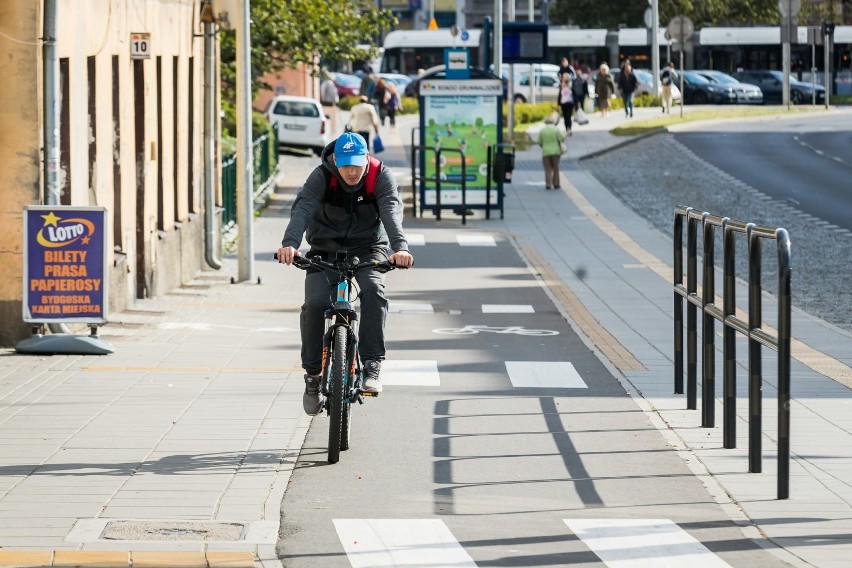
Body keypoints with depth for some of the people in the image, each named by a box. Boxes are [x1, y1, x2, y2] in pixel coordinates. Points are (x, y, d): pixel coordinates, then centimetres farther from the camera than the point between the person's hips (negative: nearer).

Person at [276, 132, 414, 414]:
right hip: (326, 250, 0)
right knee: (315, 303, -21)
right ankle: (313, 375, -4)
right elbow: (302, 208, -32)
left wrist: (399, 247, -50)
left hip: (368, 248, 0)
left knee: (373, 290, -31)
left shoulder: (381, 177, -15)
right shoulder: (321, 177, -16)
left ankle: (372, 364, -26)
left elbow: (392, 212, -30)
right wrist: (290, 243, -52)